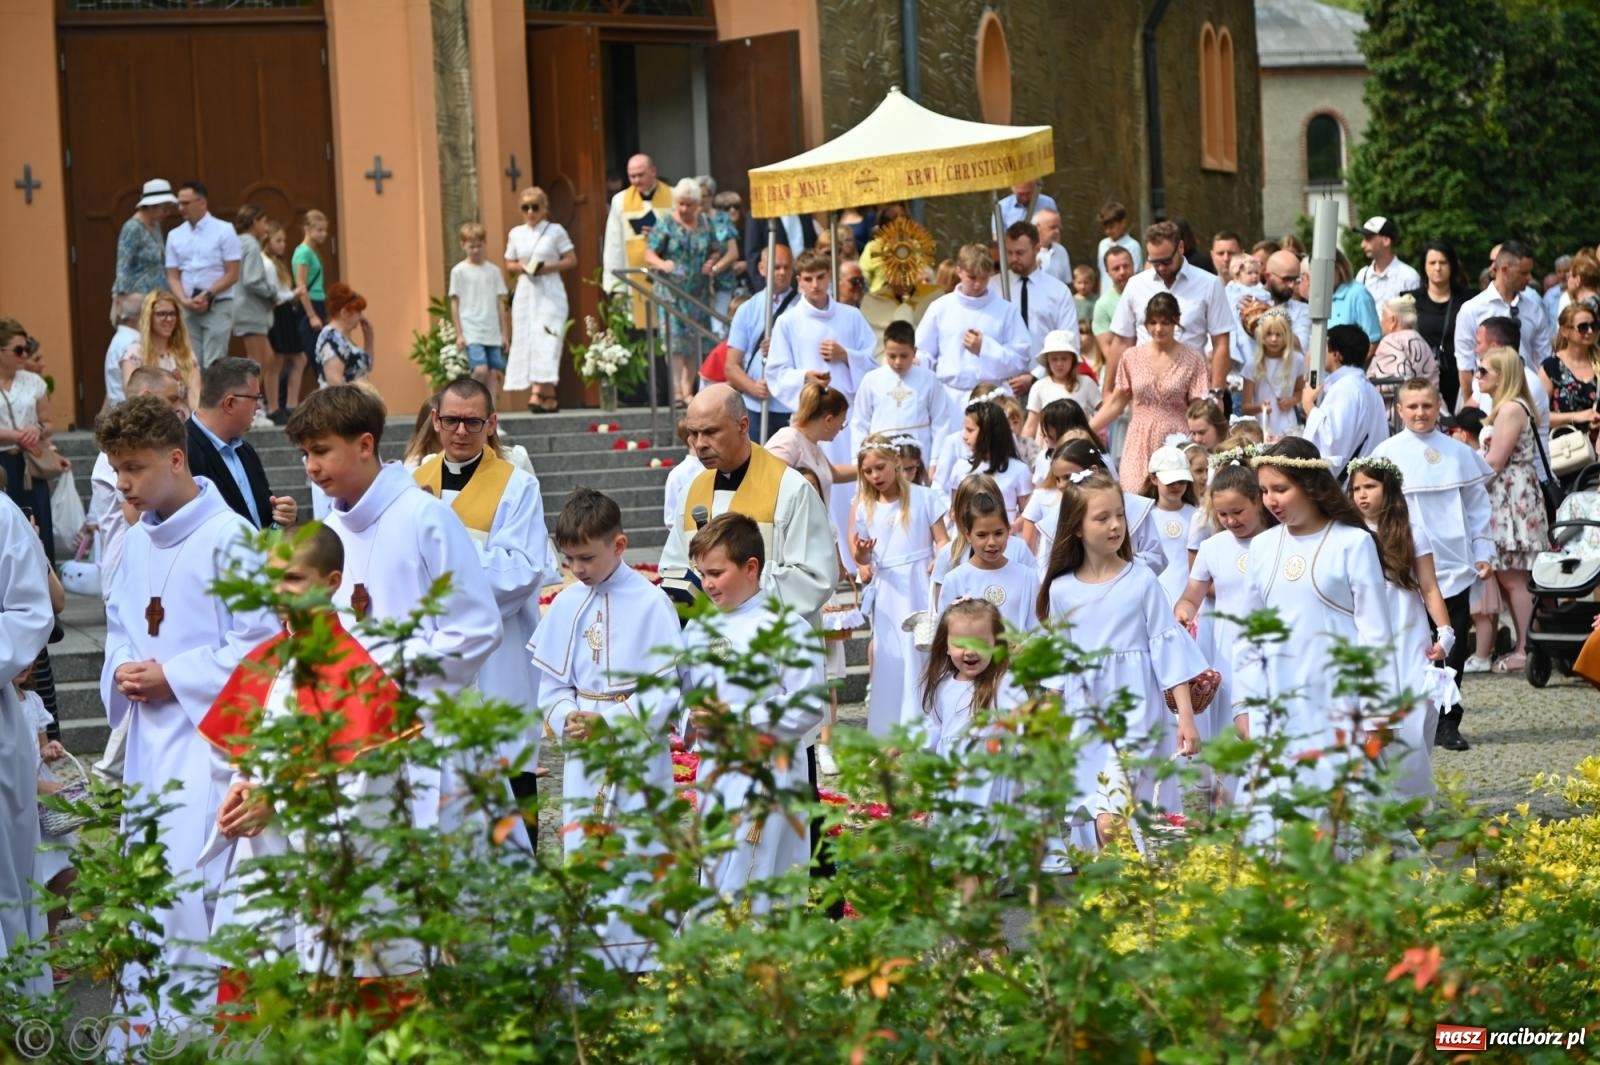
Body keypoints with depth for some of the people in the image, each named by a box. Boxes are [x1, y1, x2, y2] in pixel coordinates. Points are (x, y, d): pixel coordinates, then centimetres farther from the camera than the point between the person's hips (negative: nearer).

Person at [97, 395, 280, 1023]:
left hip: (208, 730, -7)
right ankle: (142, 1011, 18)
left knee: (191, 875, -16)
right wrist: (122, 671, -1)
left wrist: (174, 678, -14)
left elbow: (260, 640, -13)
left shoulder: (228, 537, -12)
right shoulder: (136, 542, 10)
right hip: (147, 731, 7)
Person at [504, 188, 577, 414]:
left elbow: (571, 260, 2)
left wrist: (549, 267, -13)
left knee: (545, 343, -15)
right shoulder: (516, 234, 11)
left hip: (550, 293, -4)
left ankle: (538, 395, -20)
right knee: (527, 342, -1)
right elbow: (509, 264, 17)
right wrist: (521, 267, -5)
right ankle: (550, 397, 4)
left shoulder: (556, 231, 2)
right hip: (525, 292, 4)